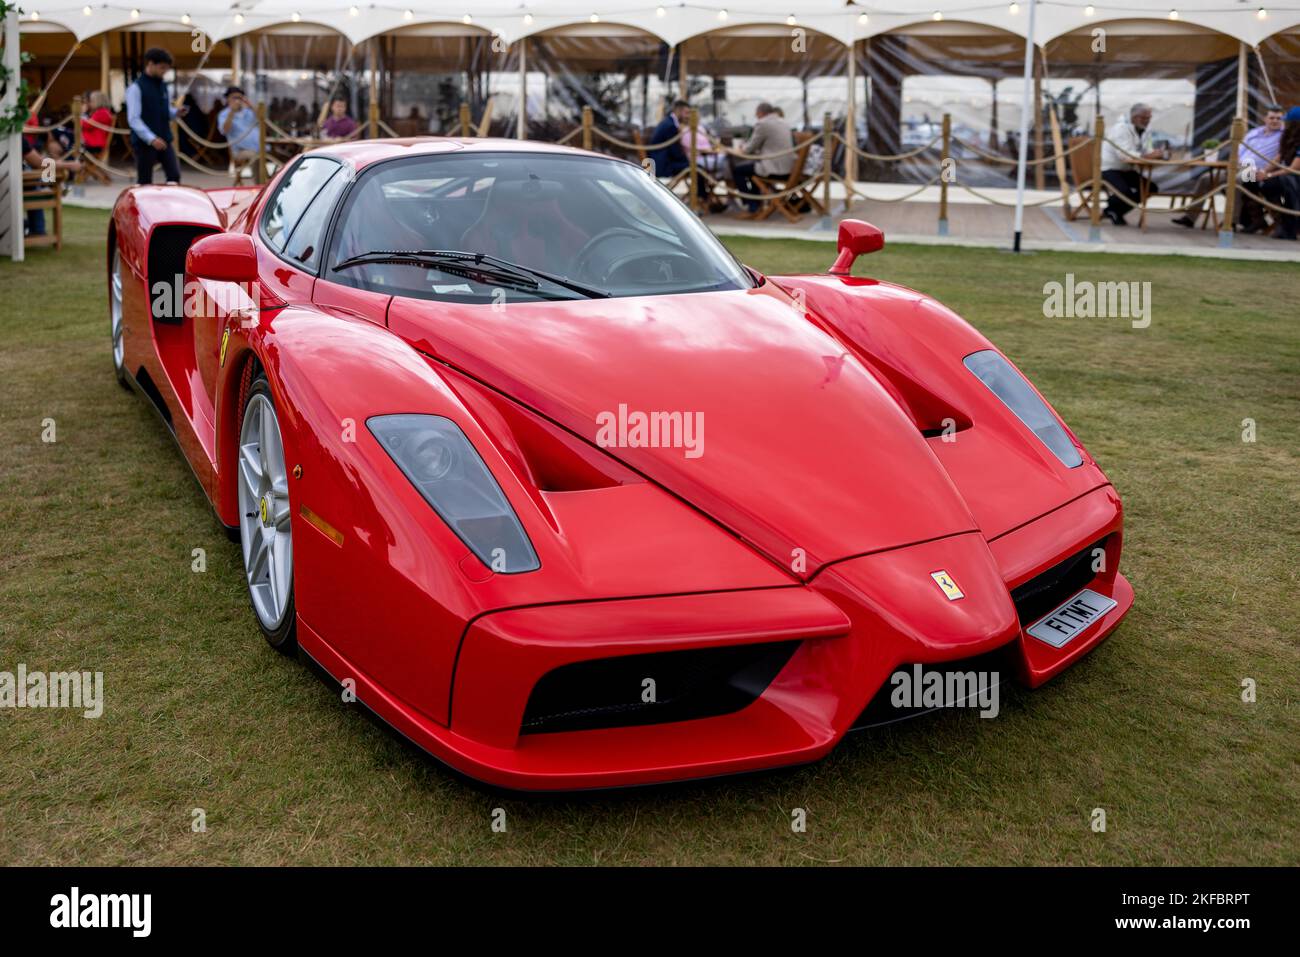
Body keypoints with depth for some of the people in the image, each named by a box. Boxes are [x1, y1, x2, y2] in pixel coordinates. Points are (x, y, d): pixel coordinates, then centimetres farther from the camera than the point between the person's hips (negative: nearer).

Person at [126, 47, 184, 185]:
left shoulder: (163, 86, 11)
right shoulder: (136, 87, -10)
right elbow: (133, 119, -16)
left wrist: (176, 112, -3)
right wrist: (151, 138, -27)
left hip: (165, 140, 6)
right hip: (144, 143, -6)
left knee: (174, 176, -5)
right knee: (144, 182, 2)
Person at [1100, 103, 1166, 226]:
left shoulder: (1146, 129, 6)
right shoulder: (1121, 129, -21)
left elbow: (1146, 151, 4)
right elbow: (1124, 155, -34)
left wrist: (1158, 154, -19)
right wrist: (1148, 156, -40)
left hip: (1127, 170, 9)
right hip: (1109, 168, -9)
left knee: (1150, 187, -1)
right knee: (1125, 192, -32)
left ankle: (1116, 212, 8)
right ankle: (1112, 210, 1)